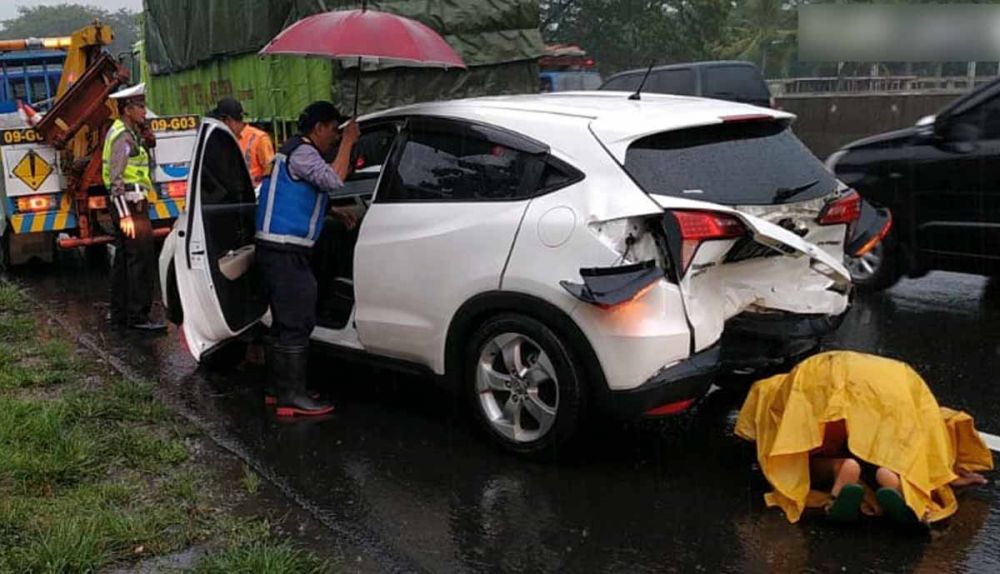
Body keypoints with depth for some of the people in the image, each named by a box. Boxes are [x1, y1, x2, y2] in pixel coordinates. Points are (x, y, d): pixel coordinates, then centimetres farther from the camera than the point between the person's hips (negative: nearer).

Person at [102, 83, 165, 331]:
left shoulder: (129, 133, 17)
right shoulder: (122, 136, -14)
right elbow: (116, 179, -21)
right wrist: (125, 215, -25)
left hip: (129, 204, 11)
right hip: (130, 203, -11)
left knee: (123, 259, 13)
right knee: (142, 258, -11)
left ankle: (119, 313, 21)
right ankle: (138, 316, -10)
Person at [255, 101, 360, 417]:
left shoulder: (298, 152, 21)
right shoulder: (302, 153, -12)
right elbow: (333, 180, -27)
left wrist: (337, 212, 20)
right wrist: (348, 142, -17)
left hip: (280, 250, 11)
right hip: (285, 251, -11)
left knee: (284, 322, 16)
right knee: (297, 324, -8)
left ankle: (277, 388, 23)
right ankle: (292, 397, -5)